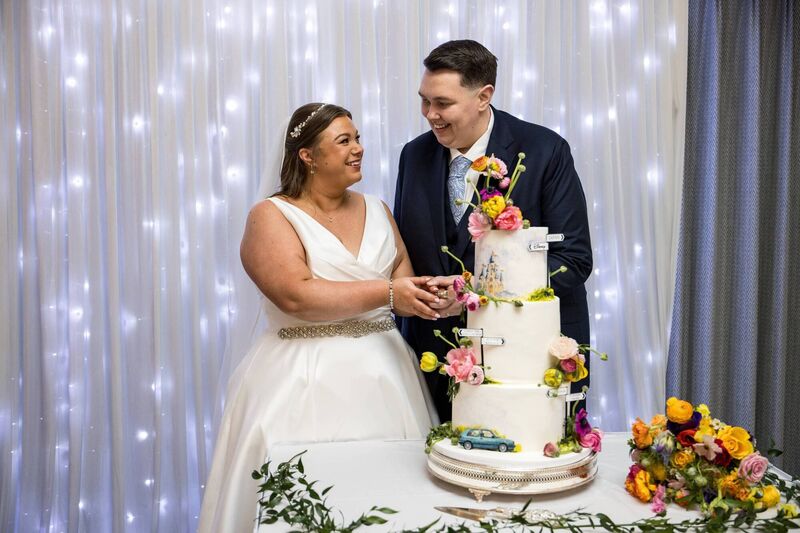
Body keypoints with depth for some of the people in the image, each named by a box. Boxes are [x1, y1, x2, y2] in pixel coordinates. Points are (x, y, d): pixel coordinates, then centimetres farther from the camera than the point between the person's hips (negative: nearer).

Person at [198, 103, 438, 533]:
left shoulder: (377, 211, 13)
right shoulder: (271, 216, -3)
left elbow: (405, 287, 8)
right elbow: (296, 296, -17)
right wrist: (384, 293, -17)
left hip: (382, 372, 4)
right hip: (306, 381, -4)